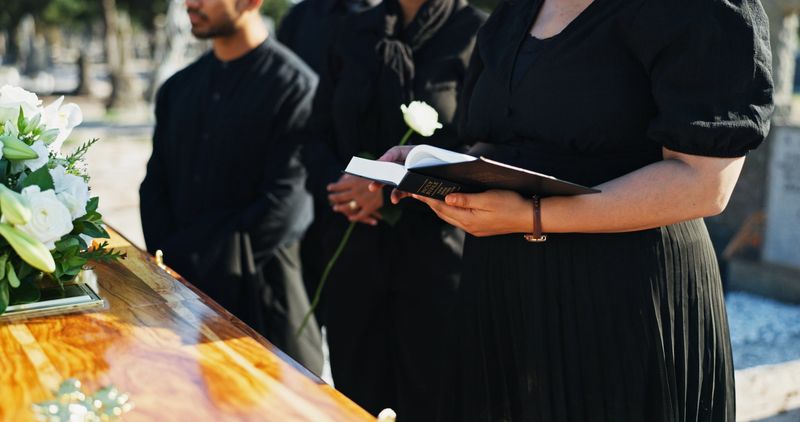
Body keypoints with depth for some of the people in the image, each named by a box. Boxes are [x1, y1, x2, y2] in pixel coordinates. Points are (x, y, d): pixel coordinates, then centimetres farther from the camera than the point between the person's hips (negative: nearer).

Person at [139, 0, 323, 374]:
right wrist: (169, 262, -5)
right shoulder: (178, 88, 11)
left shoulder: (295, 86, -10)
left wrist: (202, 264, -14)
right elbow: (154, 187, 11)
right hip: (179, 287, 5)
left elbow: (283, 205, -15)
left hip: (257, 294, -5)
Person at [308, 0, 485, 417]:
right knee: (356, 400, 12)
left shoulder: (475, 34, -5)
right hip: (355, 252, 5)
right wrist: (340, 185, -7)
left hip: (436, 256, -4)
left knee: (428, 399, 6)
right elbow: (320, 135, 13)